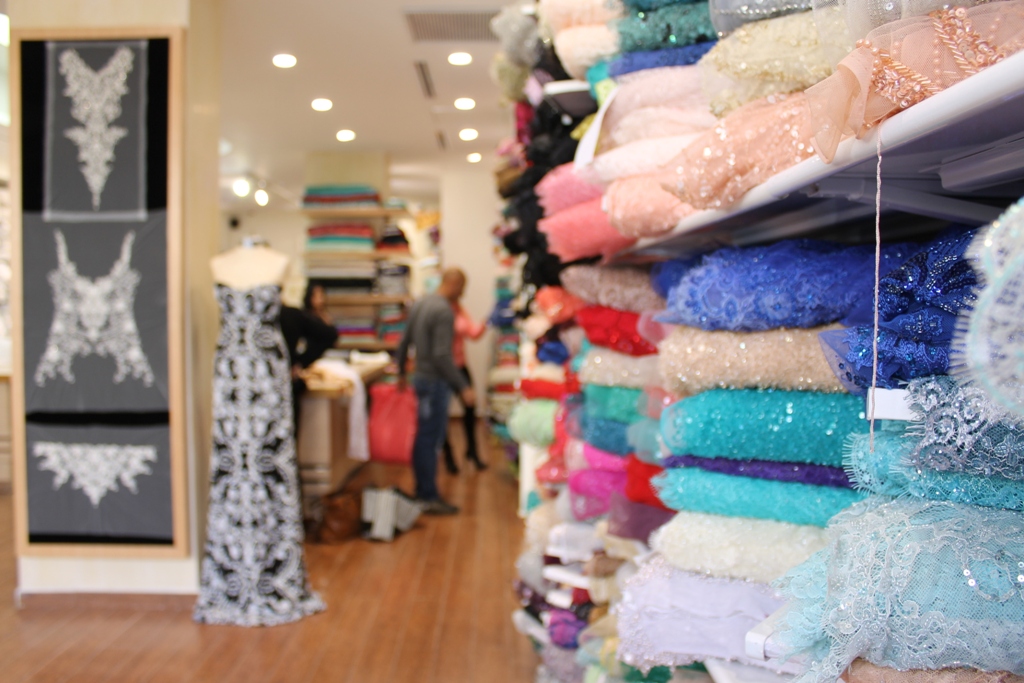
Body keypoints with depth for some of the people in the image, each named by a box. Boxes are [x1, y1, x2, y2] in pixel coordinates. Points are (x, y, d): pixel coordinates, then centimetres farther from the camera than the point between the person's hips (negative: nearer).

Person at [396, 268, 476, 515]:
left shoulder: (420, 304, 11)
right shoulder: (444, 311, -17)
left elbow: (404, 343, 17)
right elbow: (441, 356, -24)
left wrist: (401, 374, 28)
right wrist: (463, 388, -22)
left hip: (421, 377, 9)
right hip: (435, 381, -9)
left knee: (424, 438, 15)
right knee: (430, 439, -3)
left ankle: (423, 492, 23)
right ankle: (429, 497, 3)